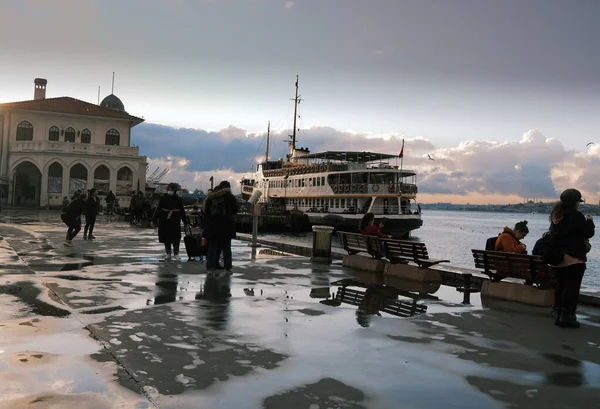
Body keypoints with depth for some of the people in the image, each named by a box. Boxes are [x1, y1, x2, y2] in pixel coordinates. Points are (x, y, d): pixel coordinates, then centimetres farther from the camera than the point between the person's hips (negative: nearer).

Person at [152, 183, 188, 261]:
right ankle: (168, 254, 15)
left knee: (175, 237, -2)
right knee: (166, 237, 5)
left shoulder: (178, 199, 3)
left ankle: (176, 253, 10)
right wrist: (154, 219, 0)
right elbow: (158, 209, 4)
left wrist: (185, 221, 7)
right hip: (164, 220, 1)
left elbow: (182, 210, 6)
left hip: (175, 220, -1)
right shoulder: (163, 198, 3)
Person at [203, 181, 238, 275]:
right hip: (226, 226, -2)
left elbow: (206, 210, 8)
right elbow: (235, 210, -1)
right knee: (226, 248, 5)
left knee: (212, 247, 7)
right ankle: (227, 269, 5)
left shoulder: (211, 197, 8)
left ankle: (210, 268, 3)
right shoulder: (230, 197, -2)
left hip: (213, 225, 2)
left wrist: (206, 223, 11)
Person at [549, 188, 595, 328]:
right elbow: (588, 233, -9)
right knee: (572, 287, -3)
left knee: (561, 286, 15)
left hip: (558, 257, 8)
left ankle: (558, 314, 19)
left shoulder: (556, 216, 9)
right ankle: (566, 317, -4)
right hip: (574, 258, -8)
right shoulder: (576, 216, -14)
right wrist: (590, 221, 10)